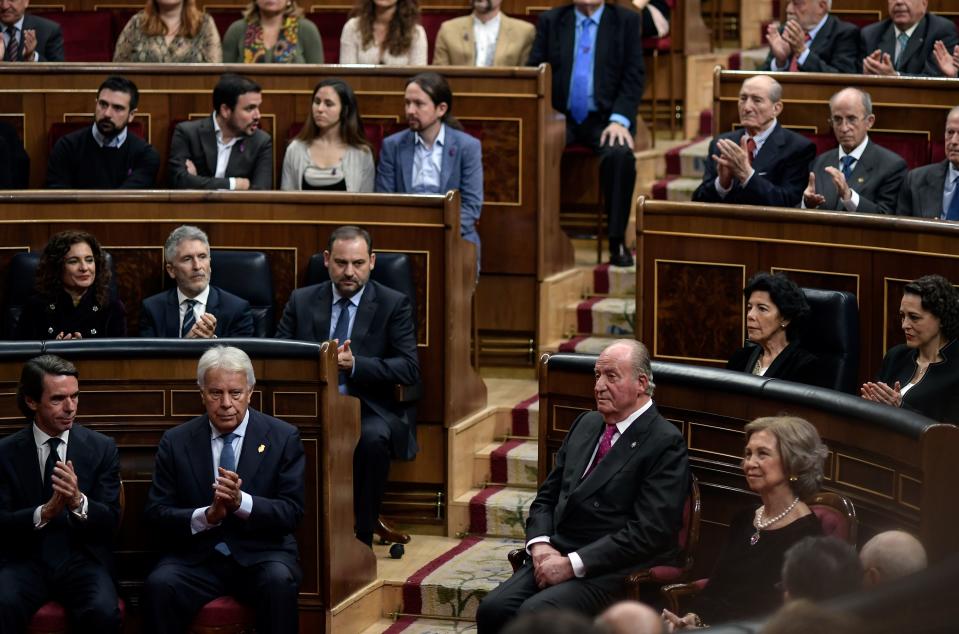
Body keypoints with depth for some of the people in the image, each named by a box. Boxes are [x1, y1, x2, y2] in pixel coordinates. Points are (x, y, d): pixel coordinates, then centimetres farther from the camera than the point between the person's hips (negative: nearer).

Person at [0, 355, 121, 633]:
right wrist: (44, 512, -22)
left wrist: (79, 502, -21)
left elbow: (111, 521, 1)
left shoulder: (102, 448, 6)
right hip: (26, 561, 0)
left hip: (83, 560, 1)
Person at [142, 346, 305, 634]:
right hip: (195, 557, 1)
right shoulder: (175, 442, 6)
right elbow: (156, 512, 1)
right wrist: (207, 516, -18)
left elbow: (292, 512, -3)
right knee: (159, 586, -30)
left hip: (260, 555, 0)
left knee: (279, 581, -34)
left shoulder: (283, 437, 3)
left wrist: (241, 502, -21)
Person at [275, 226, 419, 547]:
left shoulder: (393, 304, 5)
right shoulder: (301, 301, 12)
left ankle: (360, 540, -24)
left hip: (369, 408, -1)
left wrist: (355, 364, -20)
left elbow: (409, 369, -5)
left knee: (373, 437, -37)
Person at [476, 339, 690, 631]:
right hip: (556, 555, 7)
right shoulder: (586, 424, 17)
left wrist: (572, 564, -17)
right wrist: (540, 544, -1)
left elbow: (648, 532, -15)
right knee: (492, 608, -19)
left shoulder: (665, 443, -7)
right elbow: (546, 497, 21)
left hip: (612, 571, -7)